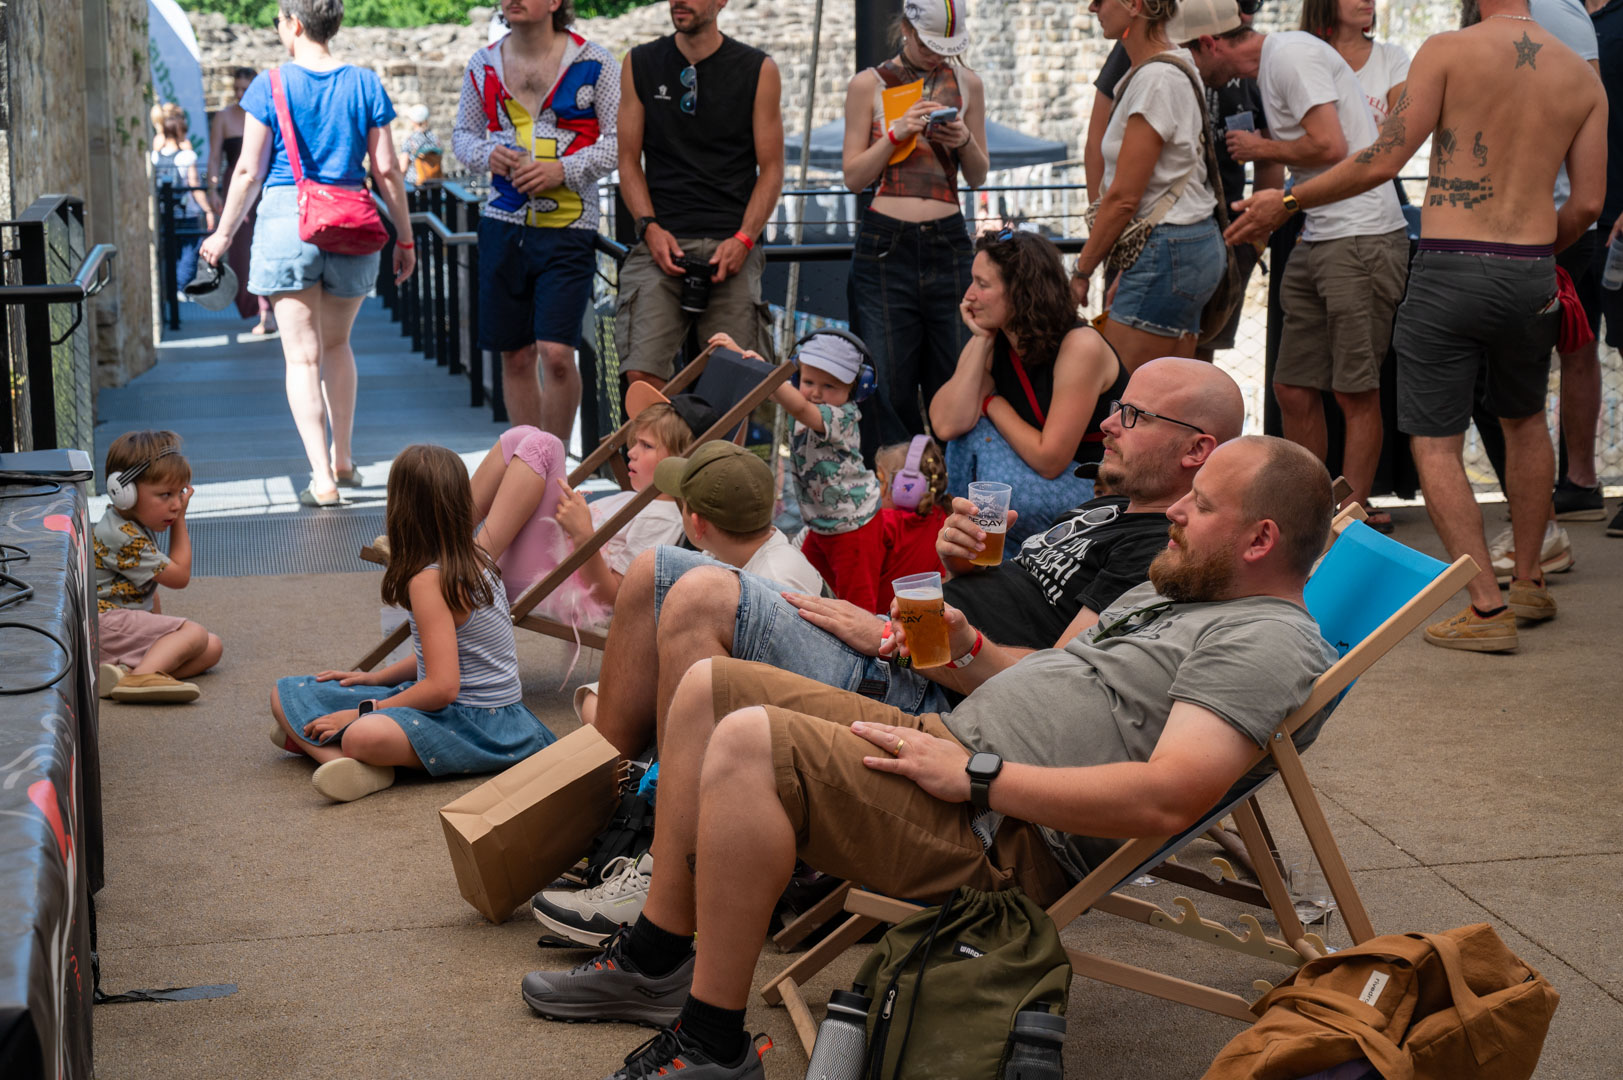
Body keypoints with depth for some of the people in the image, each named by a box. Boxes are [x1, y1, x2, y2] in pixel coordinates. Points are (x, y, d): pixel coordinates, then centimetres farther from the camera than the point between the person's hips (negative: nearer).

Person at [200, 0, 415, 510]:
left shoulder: (270, 86, -3)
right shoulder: (365, 84, 3)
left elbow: (249, 171, -2)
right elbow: (386, 170, 2)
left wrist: (223, 233, 9)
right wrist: (405, 238, 10)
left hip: (286, 218, -3)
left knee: (302, 354, 1)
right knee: (336, 344, 22)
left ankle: (323, 479, -5)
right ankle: (342, 459, 28)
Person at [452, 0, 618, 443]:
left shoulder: (594, 62, -2)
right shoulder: (484, 65, 10)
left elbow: (622, 138, -3)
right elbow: (462, 134, 20)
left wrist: (563, 170, -15)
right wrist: (487, 155, -3)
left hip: (567, 228, -4)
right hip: (503, 223, 4)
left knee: (555, 353, -13)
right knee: (515, 356, 8)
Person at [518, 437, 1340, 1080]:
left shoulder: (1270, 645, -10)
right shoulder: (1169, 594, 23)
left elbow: (1165, 799, -25)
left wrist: (974, 775, -21)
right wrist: (967, 652, 10)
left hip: (1002, 833, -11)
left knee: (748, 740, -28)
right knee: (710, 687, 8)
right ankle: (657, 962, 13)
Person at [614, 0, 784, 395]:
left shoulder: (759, 70, 6)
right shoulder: (639, 64, 11)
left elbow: (771, 169, 6)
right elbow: (629, 161, 12)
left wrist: (743, 239, -8)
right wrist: (650, 227, -5)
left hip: (731, 246, -1)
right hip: (662, 241, 1)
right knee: (641, 375, -14)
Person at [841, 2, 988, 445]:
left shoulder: (966, 83, 11)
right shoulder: (868, 84, 5)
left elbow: (978, 176, 15)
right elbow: (854, 176, 2)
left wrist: (965, 141, -6)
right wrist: (897, 132, -11)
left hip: (948, 240, 2)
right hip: (885, 242, -2)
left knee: (951, 381, 0)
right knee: (889, 381, -4)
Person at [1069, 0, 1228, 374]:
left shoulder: (1157, 80, -14)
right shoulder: (1174, 69, 16)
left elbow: (1123, 198, -15)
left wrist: (1080, 272, -6)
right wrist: (1125, 273, 19)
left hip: (1167, 253, -10)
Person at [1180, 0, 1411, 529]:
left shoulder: (1292, 54, -10)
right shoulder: (1270, 66, 18)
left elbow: (1329, 147, -19)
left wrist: (1259, 148, -6)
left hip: (1362, 237, -10)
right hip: (1317, 241, 10)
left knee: (1356, 390, -3)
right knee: (1294, 388, 10)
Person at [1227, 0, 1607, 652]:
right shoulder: (1581, 75, 7)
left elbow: (1383, 162, -11)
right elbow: (1587, 203, 6)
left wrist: (1287, 202, 0)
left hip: (1450, 270, -5)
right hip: (1530, 275, 5)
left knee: (1435, 445, 2)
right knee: (1524, 421, 26)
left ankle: (1487, 607, -6)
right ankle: (1529, 583, 34)